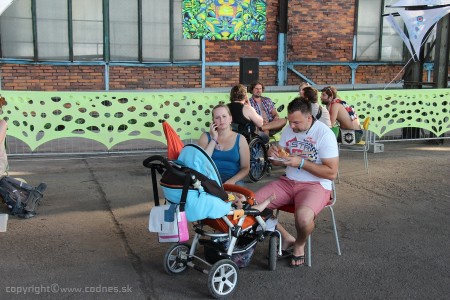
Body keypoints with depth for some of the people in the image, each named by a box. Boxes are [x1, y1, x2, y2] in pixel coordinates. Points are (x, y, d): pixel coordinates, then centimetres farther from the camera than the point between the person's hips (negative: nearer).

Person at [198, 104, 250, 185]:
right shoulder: (205, 136, 9)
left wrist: (232, 180, -15)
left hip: (233, 181, 1)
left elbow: (245, 168, 5)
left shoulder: (240, 139, 7)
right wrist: (214, 139, -3)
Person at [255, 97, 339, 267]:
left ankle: (299, 245, 0)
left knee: (303, 217, -37)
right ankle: (286, 238, 7)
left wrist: (301, 163, -22)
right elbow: (278, 162, 15)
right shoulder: (288, 130, 5)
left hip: (315, 185, -6)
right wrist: (274, 154, -10)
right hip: (288, 182, 6)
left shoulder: (324, 134, -13)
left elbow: (332, 173, -16)